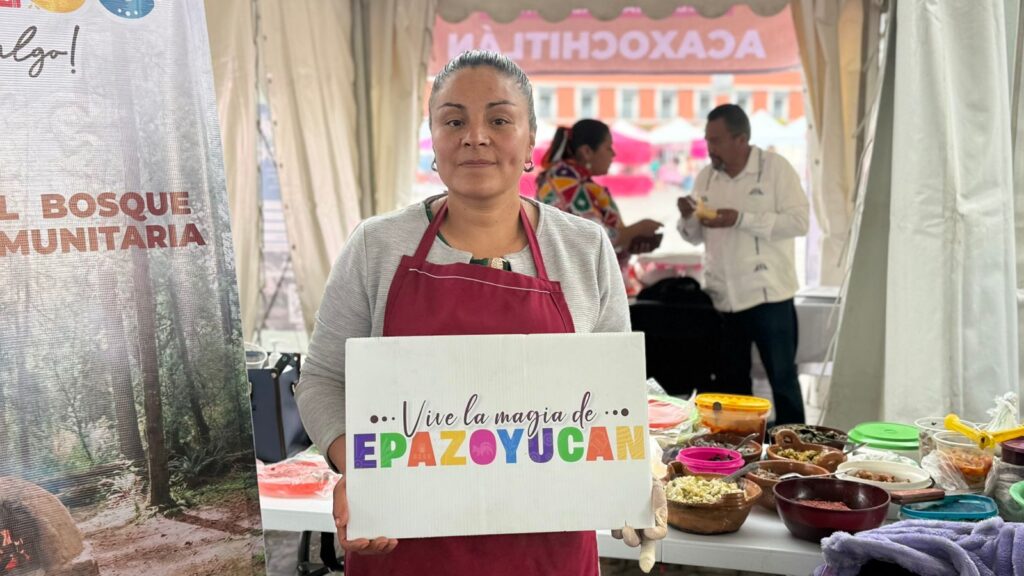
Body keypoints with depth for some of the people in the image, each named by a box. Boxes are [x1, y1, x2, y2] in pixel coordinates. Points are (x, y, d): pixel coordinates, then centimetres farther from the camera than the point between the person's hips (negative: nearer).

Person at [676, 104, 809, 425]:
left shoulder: (775, 167, -7)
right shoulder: (706, 177, 8)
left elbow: (799, 221, -15)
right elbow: (696, 237, 12)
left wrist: (741, 219, -21)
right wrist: (688, 218, -11)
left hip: (768, 295, -5)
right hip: (721, 298, 5)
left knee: (782, 378, 5)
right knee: (731, 381, 14)